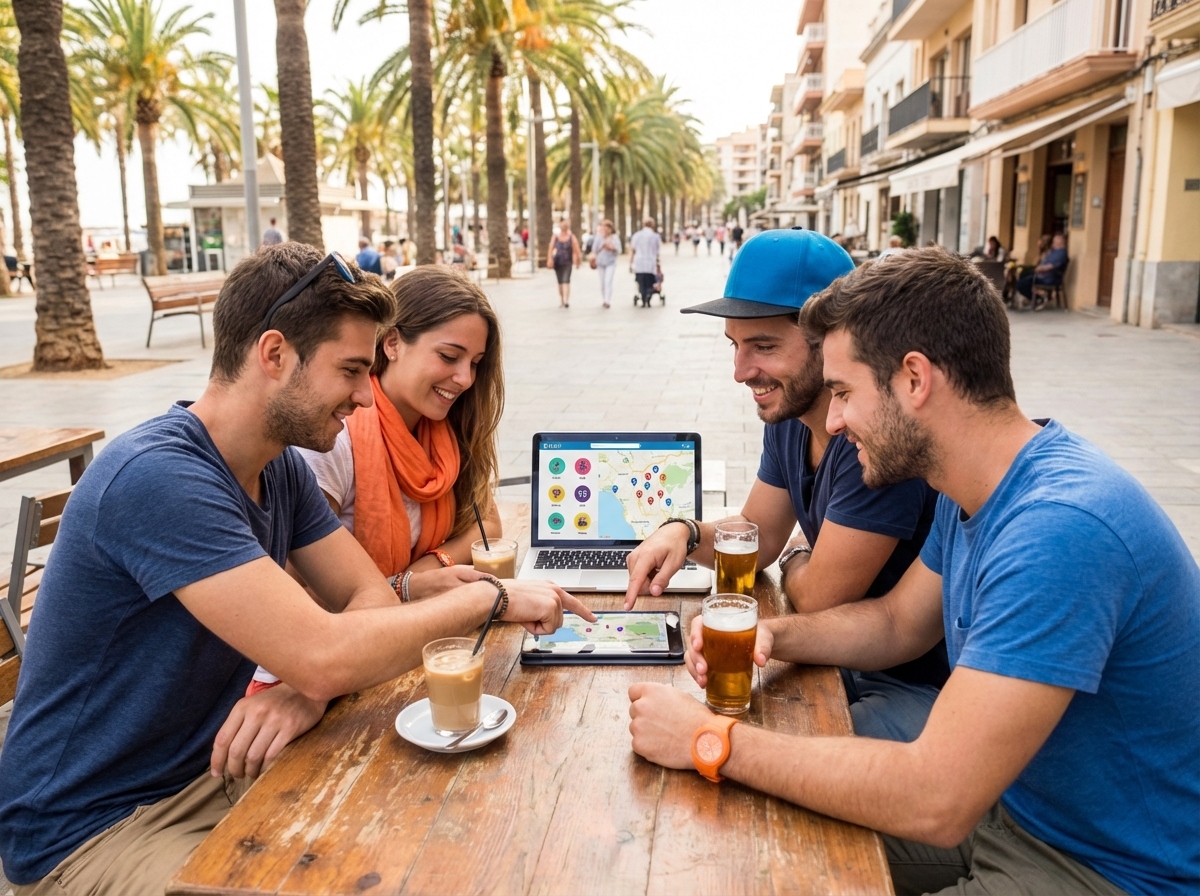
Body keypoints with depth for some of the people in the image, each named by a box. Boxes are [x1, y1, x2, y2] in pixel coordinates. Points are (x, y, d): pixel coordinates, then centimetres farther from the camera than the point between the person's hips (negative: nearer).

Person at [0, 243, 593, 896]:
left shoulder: (280, 469, -1)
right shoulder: (158, 479, -29)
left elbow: (371, 598, -2)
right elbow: (322, 658, -35)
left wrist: (312, 689, -25)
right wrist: (490, 597, -22)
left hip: (213, 770, 7)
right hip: (92, 828, -7)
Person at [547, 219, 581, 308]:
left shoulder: (571, 237, -3)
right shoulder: (555, 237, 4)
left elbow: (576, 250, 0)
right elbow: (551, 249, -1)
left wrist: (577, 261, 1)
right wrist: (550, 259, -13)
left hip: (567, 262, -3)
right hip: (557, 262, 3)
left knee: (566, 280, -16)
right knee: (560, 282, 10)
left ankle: (566, 300, -23)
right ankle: (561, 300, 20)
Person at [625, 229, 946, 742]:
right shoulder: (787, 414, 0)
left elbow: (817, 598, -22)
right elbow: (757, 536, 11)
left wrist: (795, 559, 0)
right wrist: (686, 534, -9)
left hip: (923, 689, -8)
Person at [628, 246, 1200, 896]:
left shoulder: (1062, 528, -33)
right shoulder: (969, 495, -2)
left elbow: (934, 804, -34)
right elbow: (899, 622, 12)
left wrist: (715, 740, -24)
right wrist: (771, 635, -8)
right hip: (1006, 802, 8)